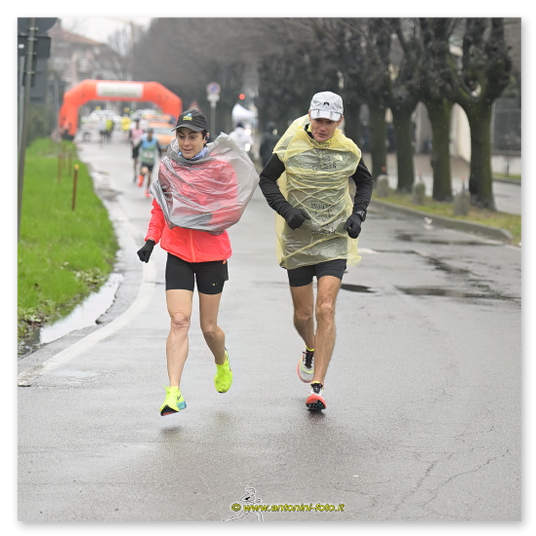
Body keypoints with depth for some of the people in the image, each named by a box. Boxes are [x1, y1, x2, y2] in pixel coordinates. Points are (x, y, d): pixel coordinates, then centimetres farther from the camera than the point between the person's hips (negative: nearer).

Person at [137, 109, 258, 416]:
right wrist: (151, 240, 7)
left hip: (212, 255, -1)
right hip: (177, 253, 1)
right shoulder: (168, 167, 4)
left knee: (209, 327, 7)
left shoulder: (221, 167, -6)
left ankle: (222, 362, 42)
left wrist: (202, 216, -14)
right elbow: (160, 208, 16)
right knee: (179, 320, -13)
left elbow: (232, 210, -4)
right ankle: (174, 393, -18)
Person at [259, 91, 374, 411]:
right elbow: (267, 180, 5)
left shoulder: (348, 151, -1)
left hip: (334, 240, 0)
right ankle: (311, 351, 45)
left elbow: (365, 182, 17)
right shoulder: (291, 146, -6)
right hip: (298, 239, 0)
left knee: (326, 310, -13)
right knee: (303, 315, 8)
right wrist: (286, 210, -12)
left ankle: (317, 387, -12)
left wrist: (358, 214, 1)